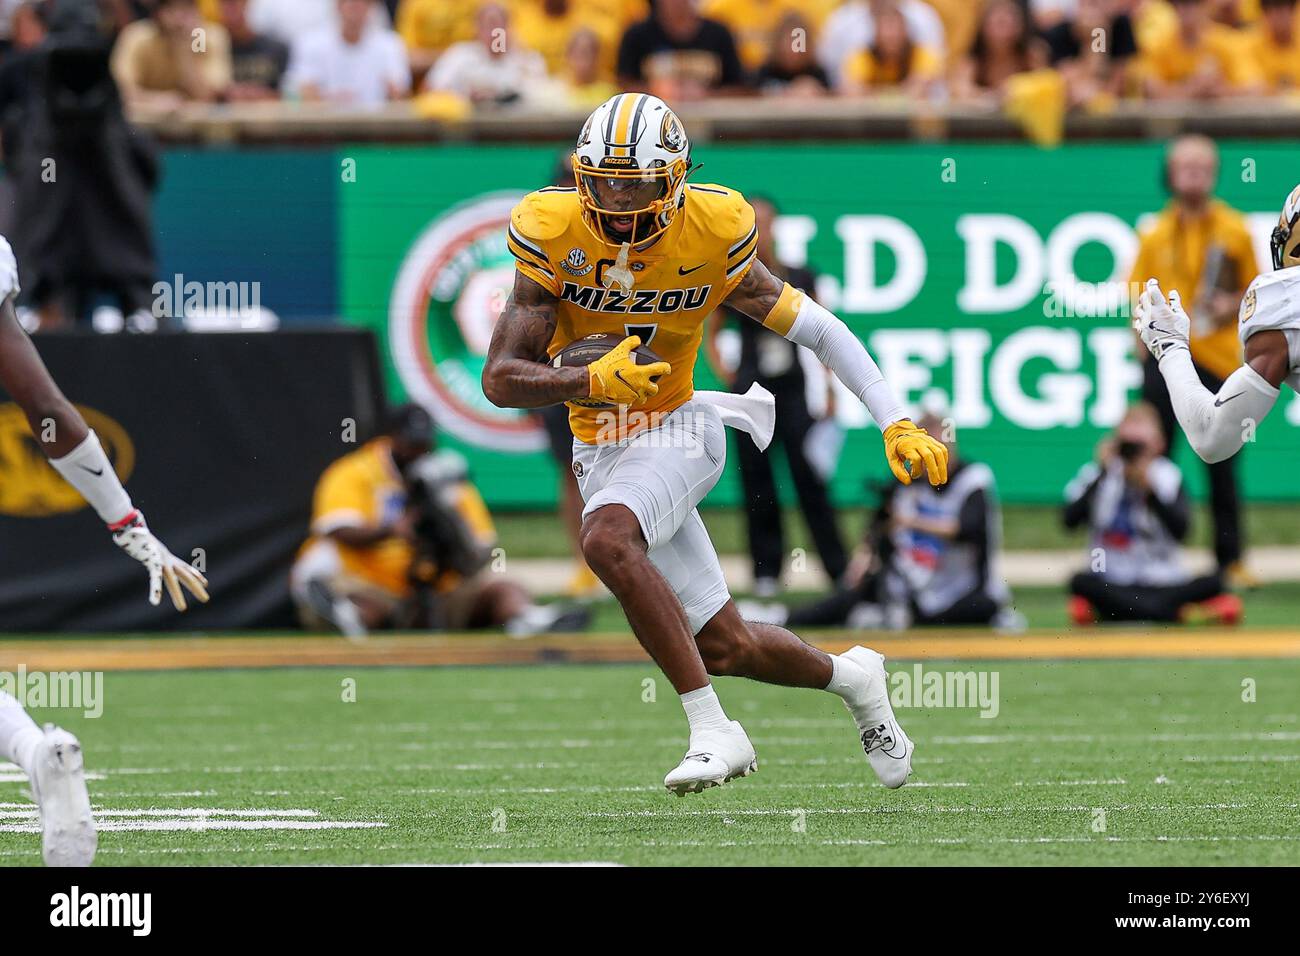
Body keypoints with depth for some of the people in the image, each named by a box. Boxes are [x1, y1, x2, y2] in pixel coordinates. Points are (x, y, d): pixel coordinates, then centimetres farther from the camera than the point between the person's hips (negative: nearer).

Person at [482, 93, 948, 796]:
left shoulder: (711, 237, -15)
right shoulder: (553, 236, -13)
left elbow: (817, 330, -5)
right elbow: (500, 380, -14)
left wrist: (897, 426, -11)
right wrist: (592, 381, -32)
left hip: (674, 429, -3)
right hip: (599, 446, 3)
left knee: (607, 539, -35)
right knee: (725, 648, 4)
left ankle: (713, 732, -28)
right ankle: (850, 677, 36)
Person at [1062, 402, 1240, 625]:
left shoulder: (1167, 476, 1)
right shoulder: (1096, 475, 0)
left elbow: (1180, 530, -13)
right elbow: (1070, 520, -15)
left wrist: (1150, 488, -24)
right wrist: (1102, 474, -18)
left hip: (1161, 585, 0)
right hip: (1111, 586, 0)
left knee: (1213, 582, -25)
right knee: (1081, 582, -33)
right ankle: (1181, 612, -32)